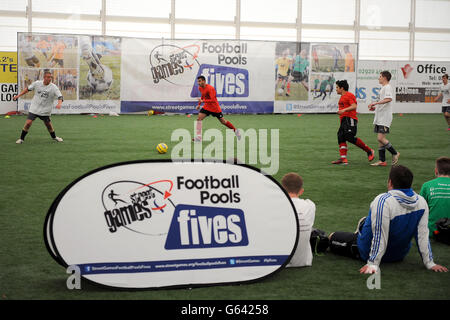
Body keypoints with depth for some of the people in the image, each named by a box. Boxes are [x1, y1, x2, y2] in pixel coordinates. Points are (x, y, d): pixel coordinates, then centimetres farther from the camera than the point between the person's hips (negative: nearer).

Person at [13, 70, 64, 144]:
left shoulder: (53, 87, -11)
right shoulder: (37, 83, -5)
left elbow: (60, 96, -16)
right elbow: (28, 89, 10)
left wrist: (59, 103, -37)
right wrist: (18, 95, 11)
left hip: (45, 111, 0)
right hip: (34, 108, 0)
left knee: (48, 124, 7)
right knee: (28, 122, -10)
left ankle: (54, 137, 34)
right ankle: (21, 138, 4)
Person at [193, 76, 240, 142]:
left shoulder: (210, 88, -25)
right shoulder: (200, 88, 0)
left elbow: (213, 100, -30)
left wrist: (203, 101, -35)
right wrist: (199, 104, 14)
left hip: (215, 108, -6)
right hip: (206, 107, 6)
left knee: (223, 121, 5)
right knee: (199, 118, -13)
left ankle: (235, 130, 27)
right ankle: (198, 137, -14)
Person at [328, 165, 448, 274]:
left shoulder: (383, 201, -32)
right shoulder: (421, 202, -16)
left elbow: (380, 237, -31)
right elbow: (423, 235, -13)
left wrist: (373, 264, -25)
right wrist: (429, 263, -6)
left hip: (365, 252, -6)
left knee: (333, 237, 16)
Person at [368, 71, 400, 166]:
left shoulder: (387, 87, -11)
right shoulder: (383, 88, 20)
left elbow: (389, 99, -30)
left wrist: (375, 103, -29)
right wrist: (375, 107, 17)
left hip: (385, 118, -10)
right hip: (379, 118, 10)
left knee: (381, 138, -16)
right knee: (380, 139, 7)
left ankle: (395, 153, 0)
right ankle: (382, 161, 9)